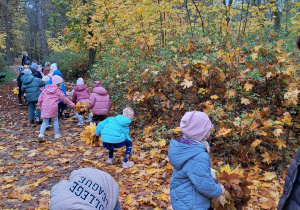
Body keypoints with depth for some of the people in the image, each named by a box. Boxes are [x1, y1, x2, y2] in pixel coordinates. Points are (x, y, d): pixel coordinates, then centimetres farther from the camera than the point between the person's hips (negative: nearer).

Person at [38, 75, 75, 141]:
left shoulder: (46, 89, 14)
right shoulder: (58, 91, 2)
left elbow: (40, 97, 14)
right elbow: (65, 99, 5)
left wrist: (40, 105, 25)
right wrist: (72, 105, 14)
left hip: (45, 107, 3)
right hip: (53, 107, -3)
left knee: (45, 122, 9)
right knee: (55, 120, 15)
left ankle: (41, 134, -9)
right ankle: (56, 134, 22)